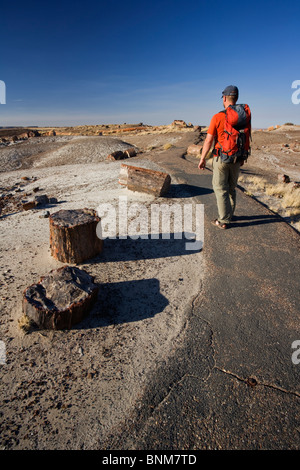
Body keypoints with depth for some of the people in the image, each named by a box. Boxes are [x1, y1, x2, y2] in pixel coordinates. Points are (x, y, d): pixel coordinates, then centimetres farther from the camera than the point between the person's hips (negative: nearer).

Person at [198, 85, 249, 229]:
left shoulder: (217, 117, -12)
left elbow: (209, 140, -12)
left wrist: (202, 159, -3)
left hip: (221, 158, -5)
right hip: (236, 159, 5)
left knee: (220, 189, 1)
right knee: (231, 188, 18)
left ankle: (224, 221, 3)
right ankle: (228, 214, 31)